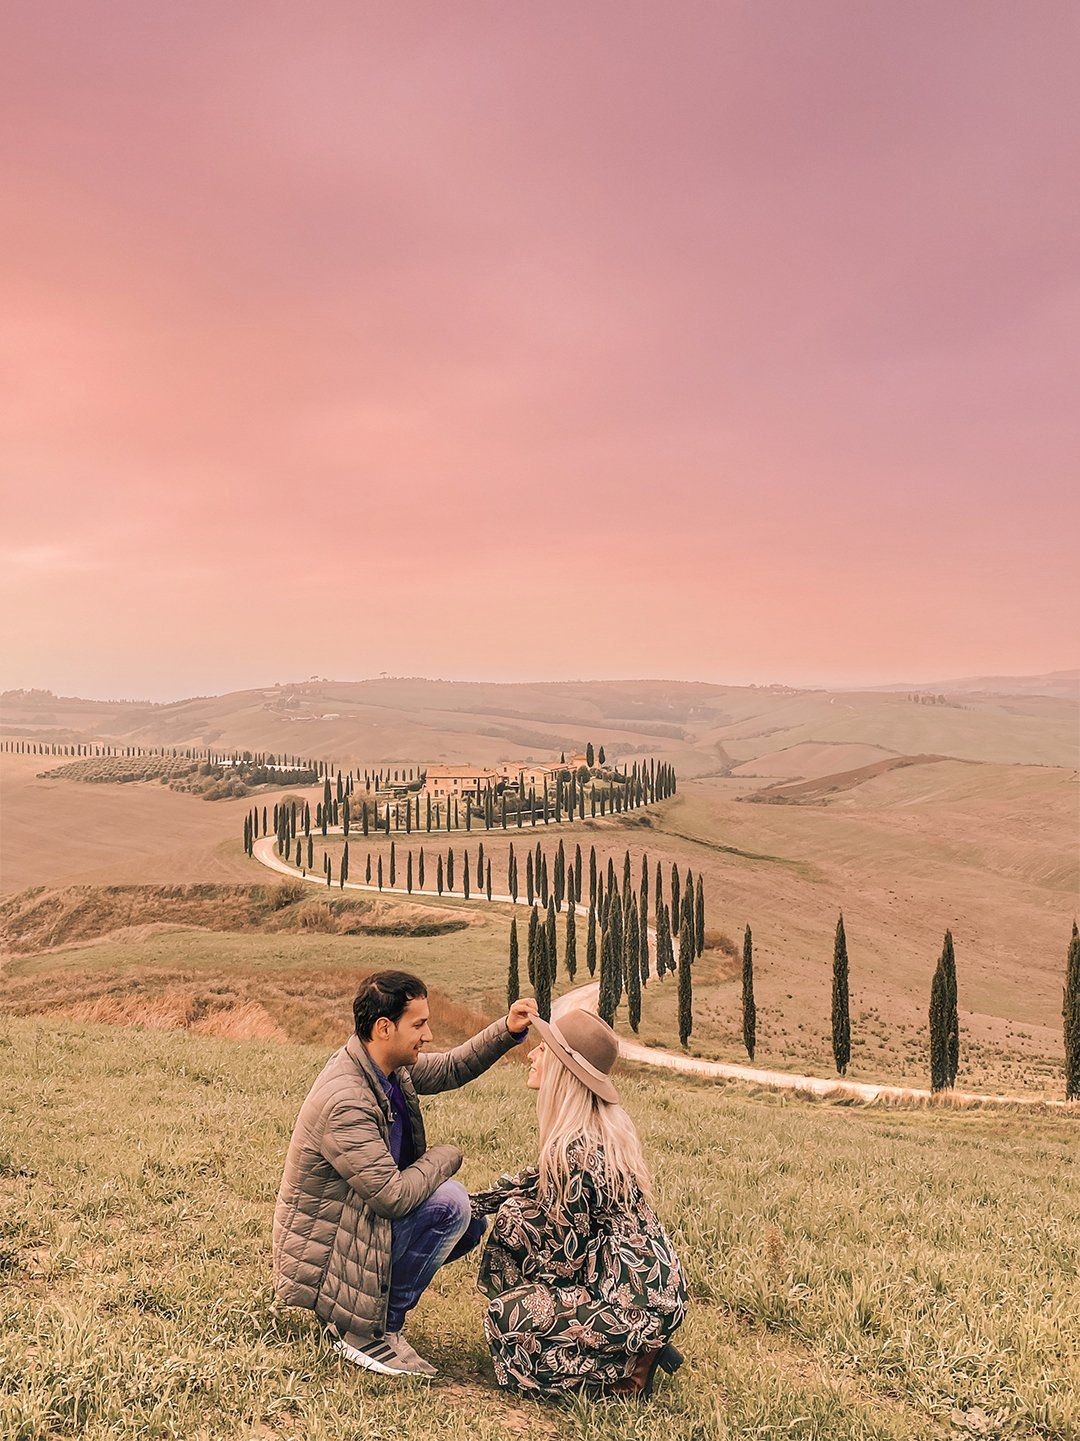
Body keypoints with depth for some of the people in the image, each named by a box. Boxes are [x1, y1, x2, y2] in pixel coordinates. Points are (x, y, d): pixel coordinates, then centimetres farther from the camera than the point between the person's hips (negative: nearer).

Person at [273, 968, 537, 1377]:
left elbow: (450, 1069, 16)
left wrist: (507, 1032, 1)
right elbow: (393, 1196, -31)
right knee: (449, 1202, -22)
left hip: (359, 1218, 10)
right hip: (324, 1253, -9)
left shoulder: (390, 1067, -2)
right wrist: (445, 1156, -13)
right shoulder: (344, 1102, -31)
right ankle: (373, 1331, -8)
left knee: (475, 1220, 9)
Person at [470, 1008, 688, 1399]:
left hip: (635, 1303, -9)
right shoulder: (605, 1126, 4)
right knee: (514, 1213, 11)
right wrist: (465, 1202, 16)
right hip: (650, 1278, 9)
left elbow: (565, 1254, -17)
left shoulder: (577, 1149, -25)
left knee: (507, 1320, -6)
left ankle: (633, 1369, 0)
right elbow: (539, 1181, 18)